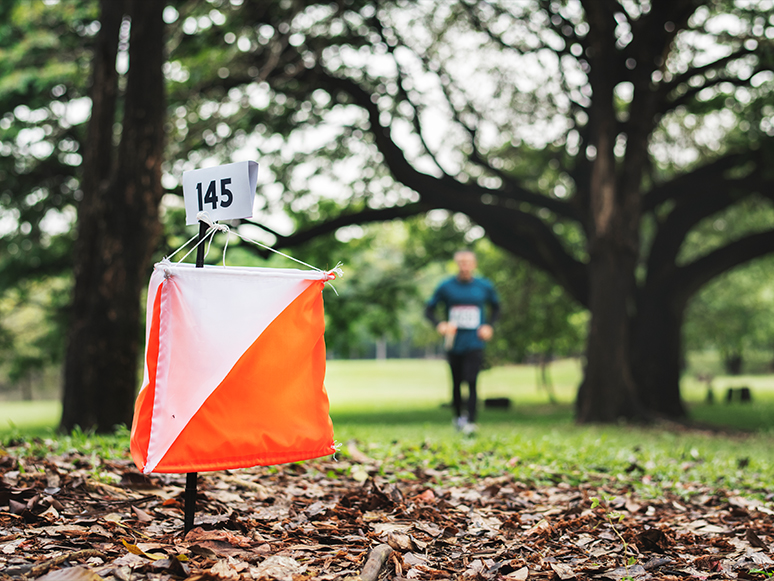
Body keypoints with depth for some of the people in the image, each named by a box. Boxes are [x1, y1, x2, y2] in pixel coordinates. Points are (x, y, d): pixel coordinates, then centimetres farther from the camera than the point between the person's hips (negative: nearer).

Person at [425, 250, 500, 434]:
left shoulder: (485, 287, 4)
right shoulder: (446, 287, 1)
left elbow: (496, 308, 19)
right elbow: (429, 310, 7)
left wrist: (489, 326, 2)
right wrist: (439, 325, -12)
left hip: (474, 343, -1)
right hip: (453, 343, 1)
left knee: (471, 382, -14)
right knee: (456, 383, 11)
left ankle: (471, 422, -15)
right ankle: (458, 416, 31)